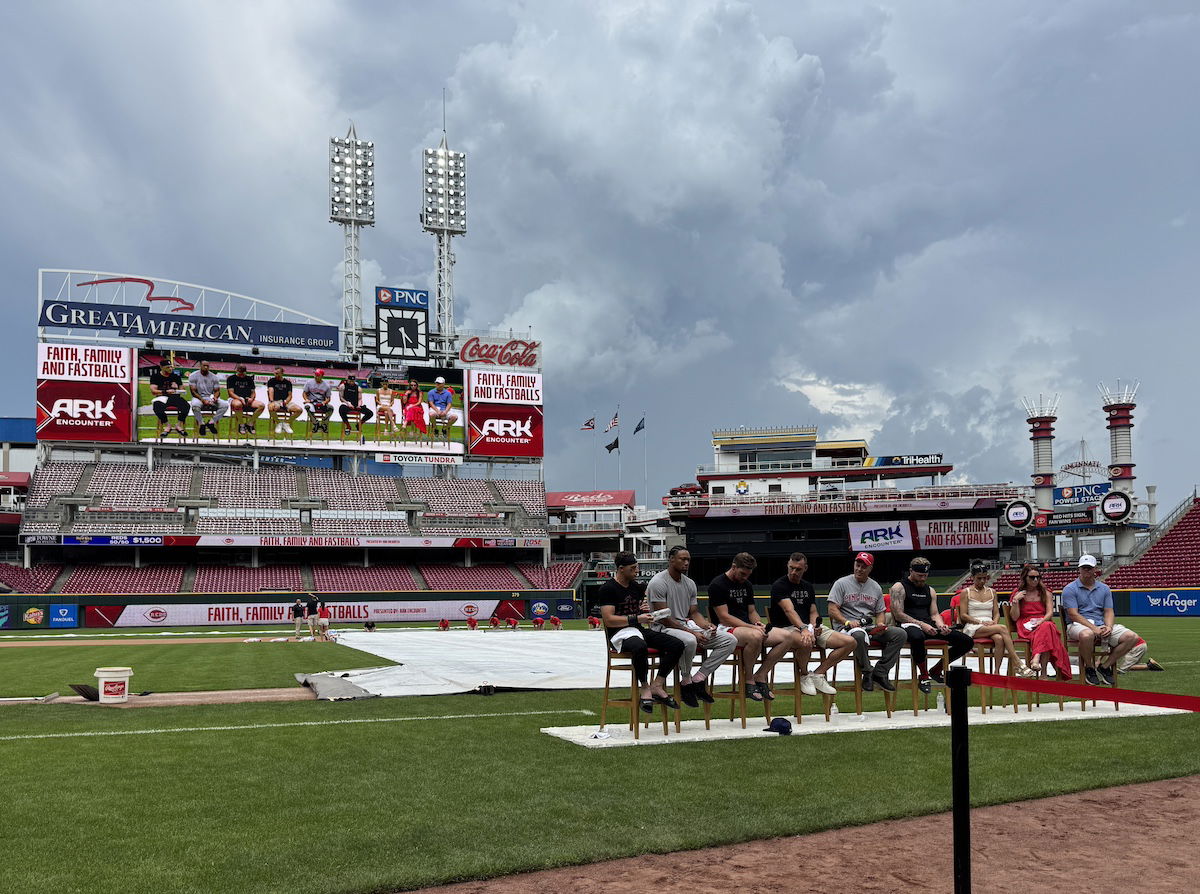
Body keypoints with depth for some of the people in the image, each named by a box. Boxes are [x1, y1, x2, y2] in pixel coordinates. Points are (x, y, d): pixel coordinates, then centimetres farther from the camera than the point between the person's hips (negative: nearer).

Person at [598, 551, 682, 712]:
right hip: (619, 633, -8)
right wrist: (636, 619, -18)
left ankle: (656, 686, -11)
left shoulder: (637, 587, 17)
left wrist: (646, 610, 4)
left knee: (677, 645, -12)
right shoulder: (608, 589, -6)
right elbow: (609, 620, -15)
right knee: (639, 646, -42)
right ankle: (645, 687, -22)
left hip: (639, 630, 8)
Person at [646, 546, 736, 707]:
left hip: (688, 625, 8)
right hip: (665, 629, -8)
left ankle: (698, 679, -7)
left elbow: (694, 612, 15)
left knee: (730, 640, -8)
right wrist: (691, 632, -22)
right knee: (689, 641, -42)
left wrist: (707, 625, -8)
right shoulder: (658, 582, -12)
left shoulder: (690, 583, 12)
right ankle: (686, 681, -14)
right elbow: (664, 618, -17)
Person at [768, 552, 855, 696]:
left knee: (849, 641, -8)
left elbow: (813, 611, 17)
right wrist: (803, 629, -37)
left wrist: (815, 626, -8)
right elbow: (789, 610, -21)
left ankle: (818, 674, -2)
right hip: (786, 628, -7)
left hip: (810, 628, 7)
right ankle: (804, 676, -11)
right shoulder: (779, 586, -6)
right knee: (806, 642, -42)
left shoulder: (808, 587, 19)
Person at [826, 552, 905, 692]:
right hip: (846, 627, -5)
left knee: (899, 633, -16)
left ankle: (880, 672, -15)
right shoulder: (841, 583, 3)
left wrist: (880, 623, -3)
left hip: (871, 628, 5)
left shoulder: (876, 588, 18)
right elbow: (832, 610, -4)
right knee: (859, 634, -41)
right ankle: (867, 674, -20)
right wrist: (847, 622, -20)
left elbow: (880, 612, 21)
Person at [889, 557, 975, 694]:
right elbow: (898, 615, -10)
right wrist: (921, 624, -20)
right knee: (917, 636, -46)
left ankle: (936, 670, 13)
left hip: (929, 626, 7)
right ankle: (923, 676, -21)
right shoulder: (899, 587, 0)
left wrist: (941, 626, -7)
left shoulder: (930, 590, 23)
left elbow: (935, 614, 17)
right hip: (908, 625, -7)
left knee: (967, 641, -3)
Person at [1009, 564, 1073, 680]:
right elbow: (1014, 617, 5)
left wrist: (1041, 621, -16)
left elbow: (1050, 613, 4)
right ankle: (1044, 672, -46)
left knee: (1047, 627, -38)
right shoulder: (1017, 594, 12)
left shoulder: (1045, 593, 17)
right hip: (1026, 628, -2)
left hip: (1044, 623, 2)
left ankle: (1036, 658, -50)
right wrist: (1015, 601, -7)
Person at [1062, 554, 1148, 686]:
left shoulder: (1104, 588, 17)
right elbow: (1073, 614, -10)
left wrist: (1109, 627, -13)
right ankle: (1089, 668, -15)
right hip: (1078, 625, -5)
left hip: (1102, 626, 5)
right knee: (1087, 634, -43)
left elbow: (1108, 612, 10)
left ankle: (1105, 666, -6)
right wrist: (1094, 628, -21)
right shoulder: (1070, 589, 0)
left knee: (1132, 637, -15)